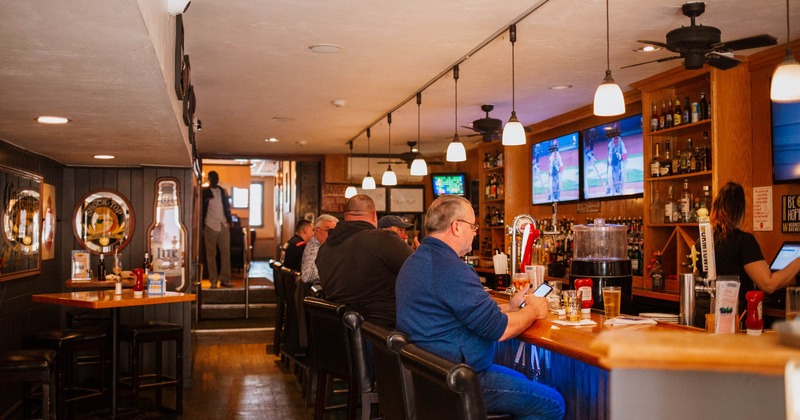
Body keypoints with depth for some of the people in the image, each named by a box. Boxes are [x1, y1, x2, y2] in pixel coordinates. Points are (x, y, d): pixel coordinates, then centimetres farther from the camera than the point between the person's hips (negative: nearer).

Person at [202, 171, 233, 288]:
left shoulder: (223, 191, 13)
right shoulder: (204, 192, 0)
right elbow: (200, 209, -2)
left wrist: (229, 221, 7)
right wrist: (202, 226, -7)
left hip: (224, 226, 4)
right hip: (210, 226, -4)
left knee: (226, 253, 1)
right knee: (211, 254, 1)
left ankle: (225, 279, 5)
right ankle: (213, 280, 4)